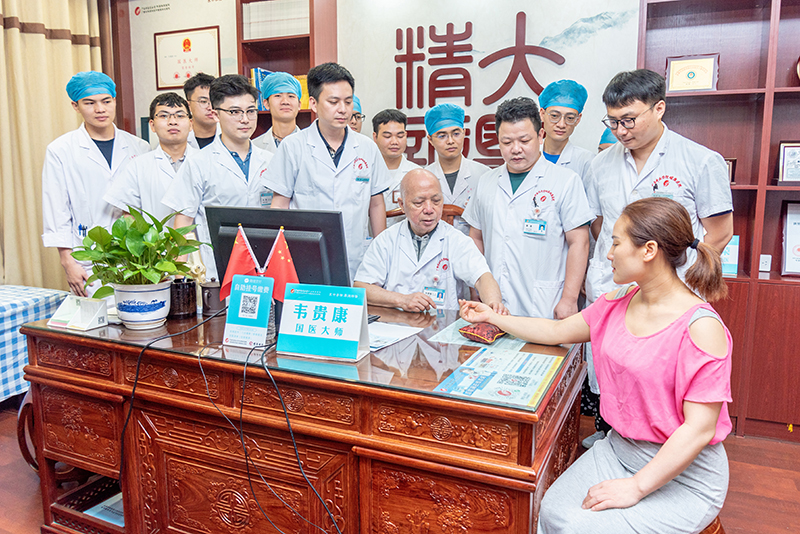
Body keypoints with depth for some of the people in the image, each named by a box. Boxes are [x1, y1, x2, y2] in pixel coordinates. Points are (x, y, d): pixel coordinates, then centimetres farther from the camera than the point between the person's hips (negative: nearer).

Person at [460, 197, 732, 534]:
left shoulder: (700, 327, -21)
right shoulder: (620, 302, 2)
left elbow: (699, 428, -22)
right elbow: (557, 331, 13)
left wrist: (636, 487, -22)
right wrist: (492, 317, 15)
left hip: (683, 469, -6)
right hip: (619, 448, 6)